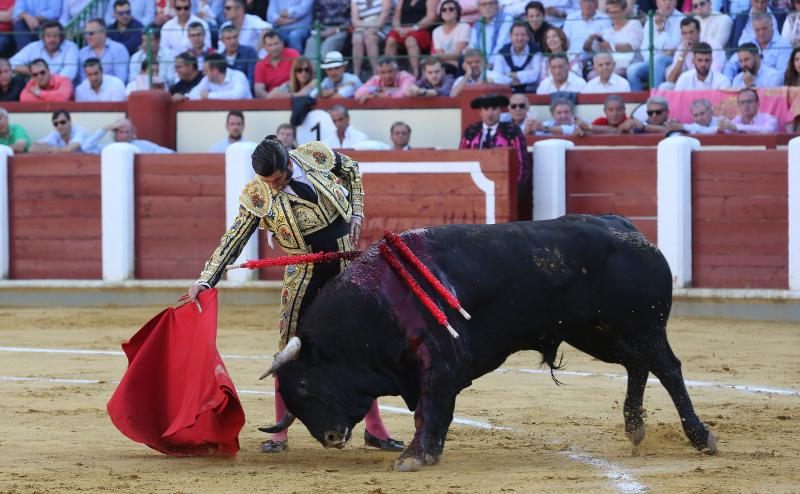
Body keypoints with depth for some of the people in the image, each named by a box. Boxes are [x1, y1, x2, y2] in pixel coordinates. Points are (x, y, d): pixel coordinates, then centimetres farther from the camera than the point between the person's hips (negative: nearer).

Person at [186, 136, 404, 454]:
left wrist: (356, 214, 1)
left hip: (346, 262, 2)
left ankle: (374, 428, 15)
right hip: (303, 271, -2)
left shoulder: (316, 155, -11)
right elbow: (233, 241, -13)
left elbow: (351, 170, 10)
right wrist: (205, 281, -21)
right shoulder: (256, 197, -15)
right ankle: (280, 434, 5)